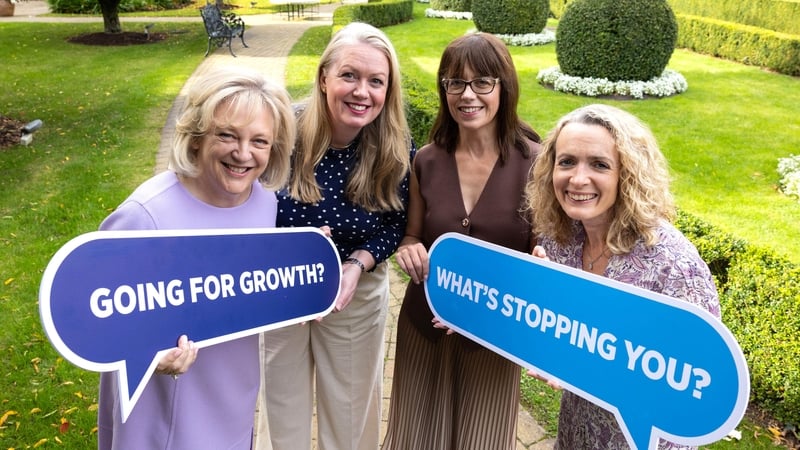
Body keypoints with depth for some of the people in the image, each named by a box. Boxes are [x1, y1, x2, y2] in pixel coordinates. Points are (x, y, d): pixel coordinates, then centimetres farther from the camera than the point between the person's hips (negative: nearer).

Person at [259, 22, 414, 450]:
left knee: (350, 401, 22)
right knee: (285, 398, 22)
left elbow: (395, 224, -5)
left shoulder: (397, 150, -17)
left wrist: (357, 263, -23)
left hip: (358, 294, 1)